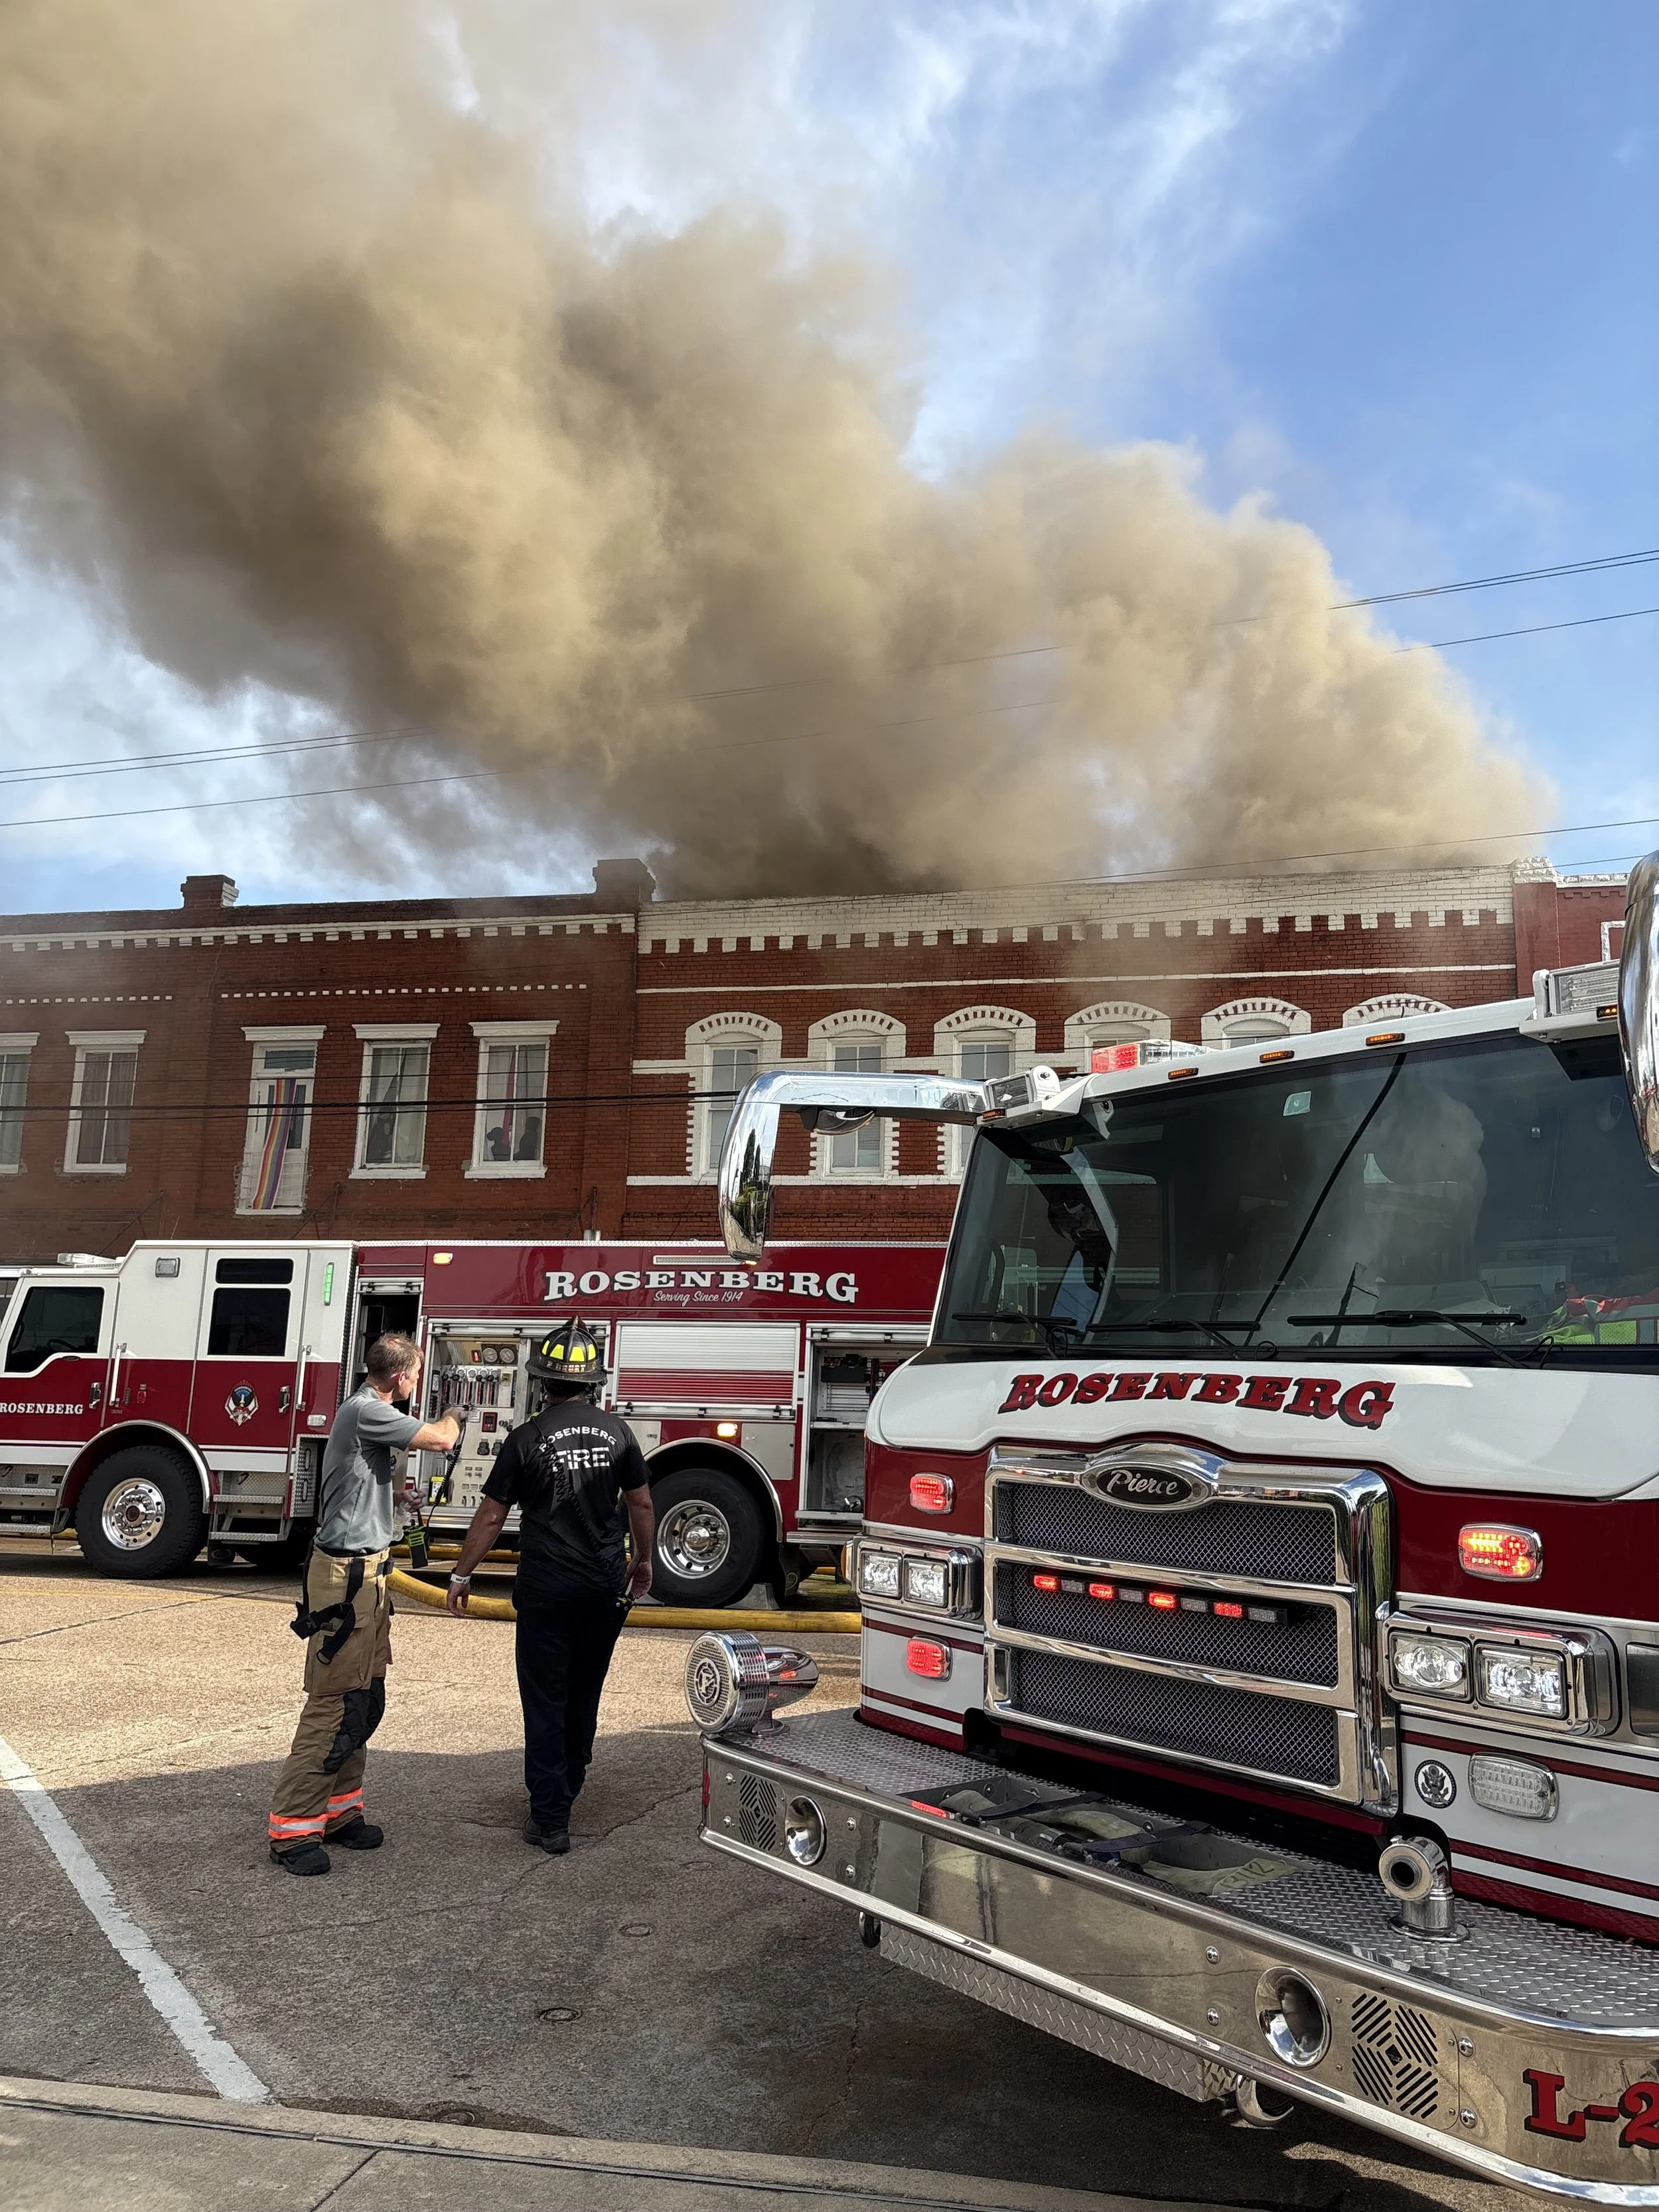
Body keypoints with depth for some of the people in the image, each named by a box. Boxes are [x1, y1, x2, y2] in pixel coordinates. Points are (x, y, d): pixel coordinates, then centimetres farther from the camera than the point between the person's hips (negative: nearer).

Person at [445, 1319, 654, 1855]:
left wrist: (462, 1575, 7)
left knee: (546, 1700, 5)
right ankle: (567, 1786, 38)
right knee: (584, 1693, 20)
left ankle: (550, 1819, 6)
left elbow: (491, 1515, -4)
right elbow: (641, 1503, 5)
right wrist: (644, 1561, 20)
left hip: (547, 1589, -3)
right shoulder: (616, 1431, -1)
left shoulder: (527, 1438, -9)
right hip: (606, 1586, 4)